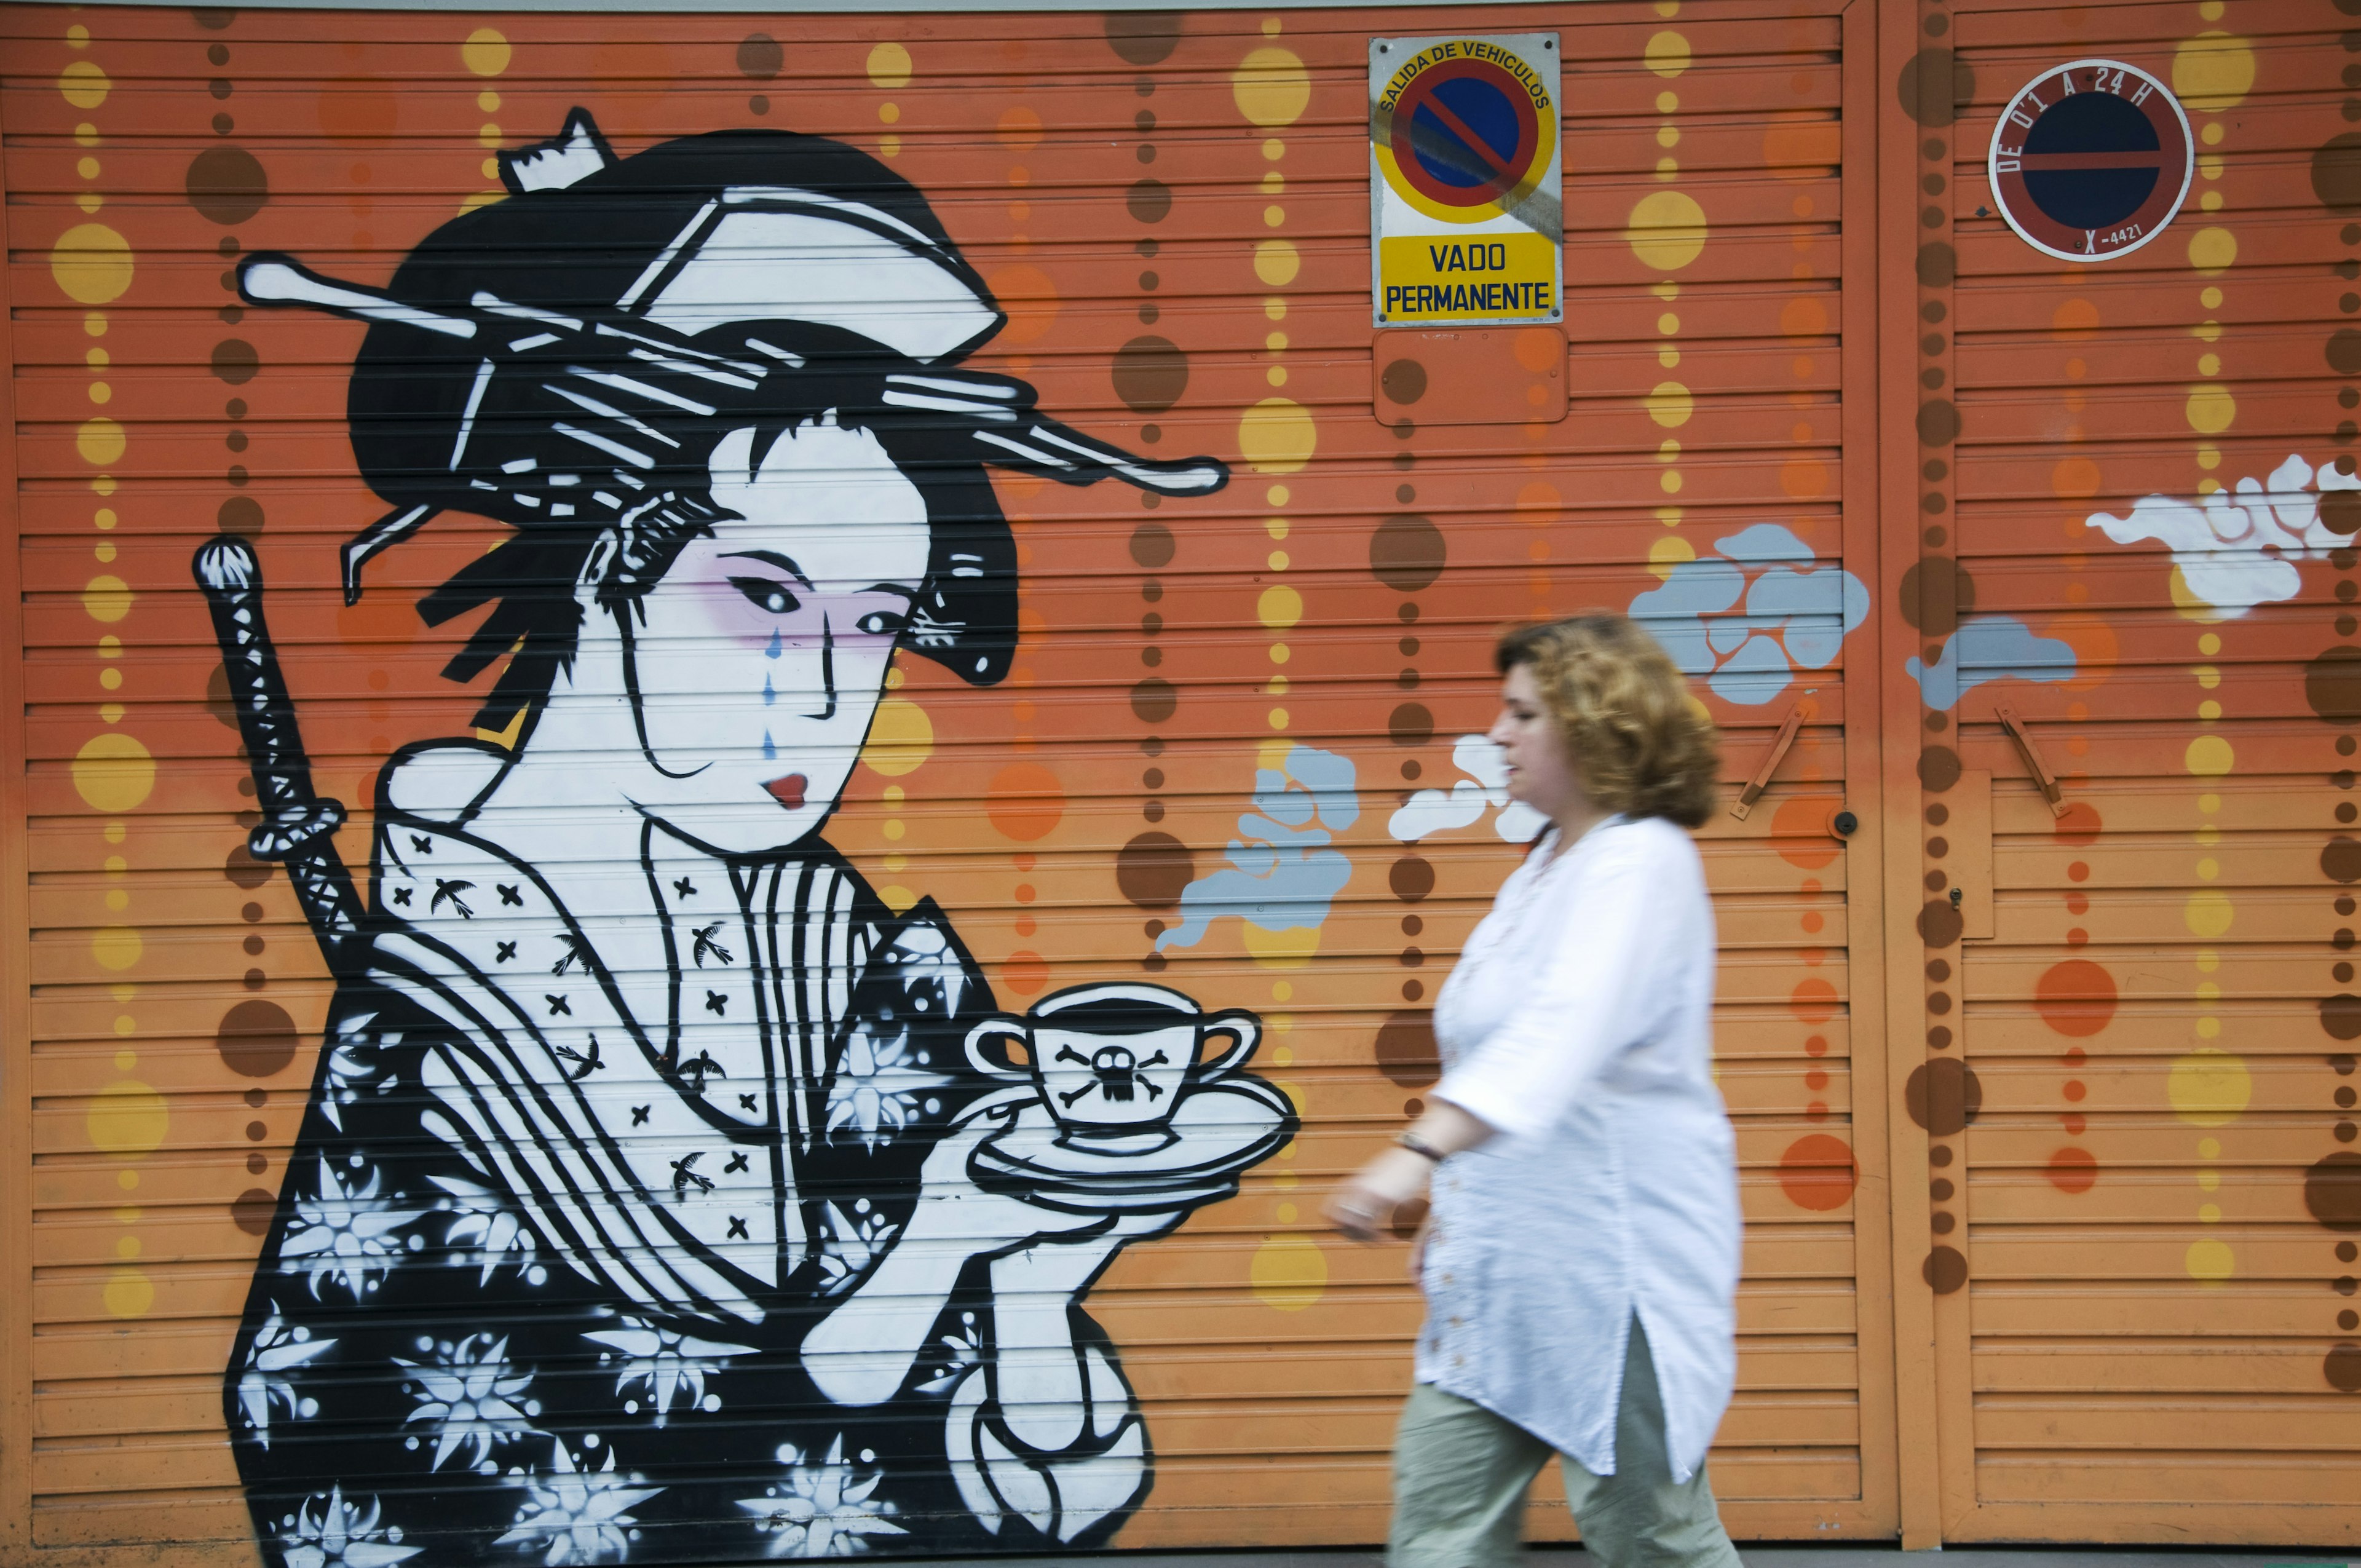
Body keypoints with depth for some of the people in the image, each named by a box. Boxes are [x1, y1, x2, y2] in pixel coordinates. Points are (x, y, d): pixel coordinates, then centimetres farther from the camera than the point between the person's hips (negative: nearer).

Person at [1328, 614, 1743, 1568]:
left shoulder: (1643, 862, -16)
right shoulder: (1549, 864, 15)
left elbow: (1565, 1026, -32)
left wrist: (1421, 1152, -43)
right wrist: (1454, 1207, 19)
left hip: (1615, 1255, -9)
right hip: (1506, 1257, 9)